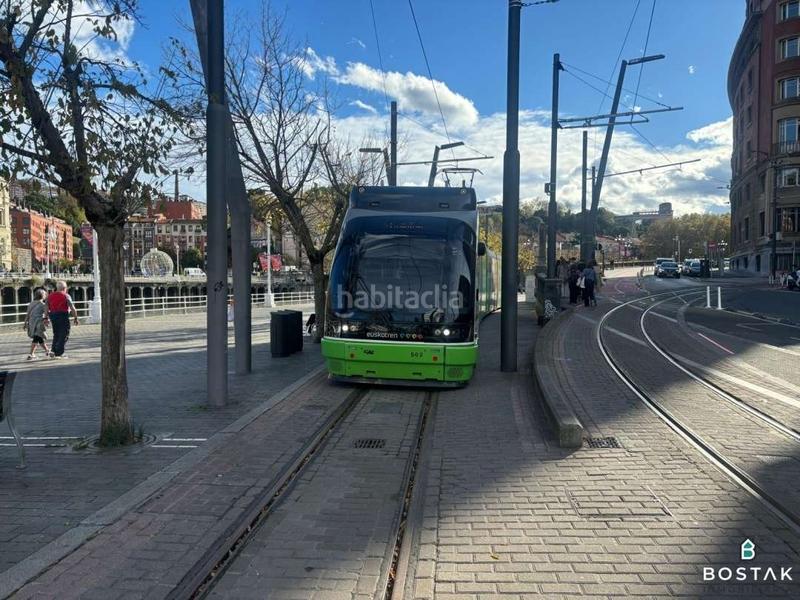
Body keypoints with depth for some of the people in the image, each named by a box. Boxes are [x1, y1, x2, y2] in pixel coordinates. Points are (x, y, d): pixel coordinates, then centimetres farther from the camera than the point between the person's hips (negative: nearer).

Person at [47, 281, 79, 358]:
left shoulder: (50, 296, 11)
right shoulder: (66, 296, -5)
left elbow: (47, 308, 6)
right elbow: (72, 308, -11)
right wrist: (75, 318, -6)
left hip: (52, 316, 6)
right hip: (63, 316, -6)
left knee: (56, 334, 18)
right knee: (64, 335, 1)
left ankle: (53, 350, 8)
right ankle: (59, 353, -4)